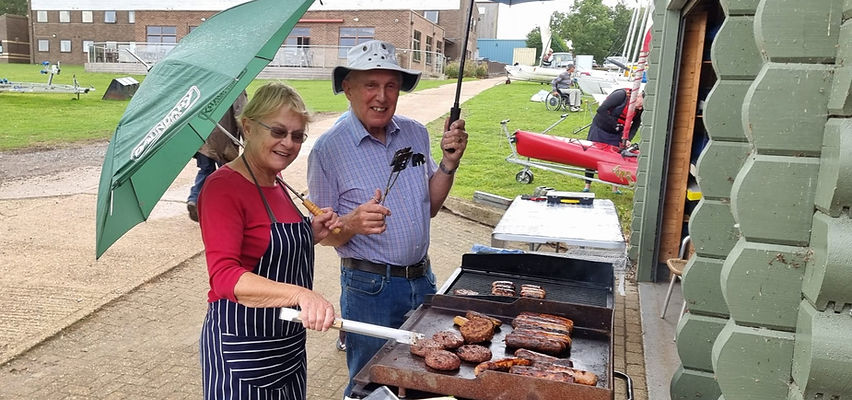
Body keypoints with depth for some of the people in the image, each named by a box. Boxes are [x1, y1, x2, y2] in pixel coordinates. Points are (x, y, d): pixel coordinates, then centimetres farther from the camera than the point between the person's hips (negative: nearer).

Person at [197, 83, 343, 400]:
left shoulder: (275, 187, 7)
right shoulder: (224, 186, -18)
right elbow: (225, 276, -30)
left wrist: (311, 235, 0)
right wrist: (300, 294, -43)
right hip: (241, 349, -8)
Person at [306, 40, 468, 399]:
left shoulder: (416, 134, 3)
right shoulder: (328, 149, -12)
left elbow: (429, 207, 10)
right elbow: (321, 234, -9)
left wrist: (449, 162, -6)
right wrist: (352, 223, -30)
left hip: (422, 279, 5)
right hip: (369, 288, -5)